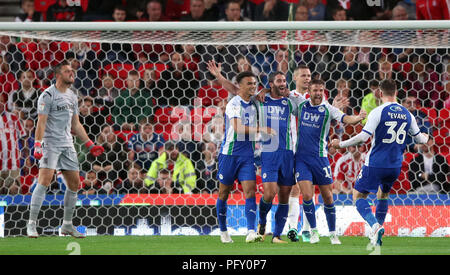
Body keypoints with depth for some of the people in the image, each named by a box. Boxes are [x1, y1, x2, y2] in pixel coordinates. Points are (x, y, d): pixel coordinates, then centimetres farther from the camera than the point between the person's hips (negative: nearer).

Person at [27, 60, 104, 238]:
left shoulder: (72, 97, 16)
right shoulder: (48, 95, -8)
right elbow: (41, 122, -14)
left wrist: (90, 145, 19)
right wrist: (37, 145, -24)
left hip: (67, 144, 8)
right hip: (50, 143, -8)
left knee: (74, 183, 6)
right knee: (44, 180, -18)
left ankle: (67, 225, 17)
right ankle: (31, 224, -16)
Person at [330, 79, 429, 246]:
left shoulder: (378, 112, -13)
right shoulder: (407, 113, 5)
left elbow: (363, 137, -19)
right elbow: (419, 138, 15)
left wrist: (341, 144, -7)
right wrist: (426, 138, 40)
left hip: (376, 164, -6)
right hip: (395, 165, 6)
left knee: (358, 196, 4)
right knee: (383, 195, 27)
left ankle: (375, 226, -20)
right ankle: (376, 235, 22)